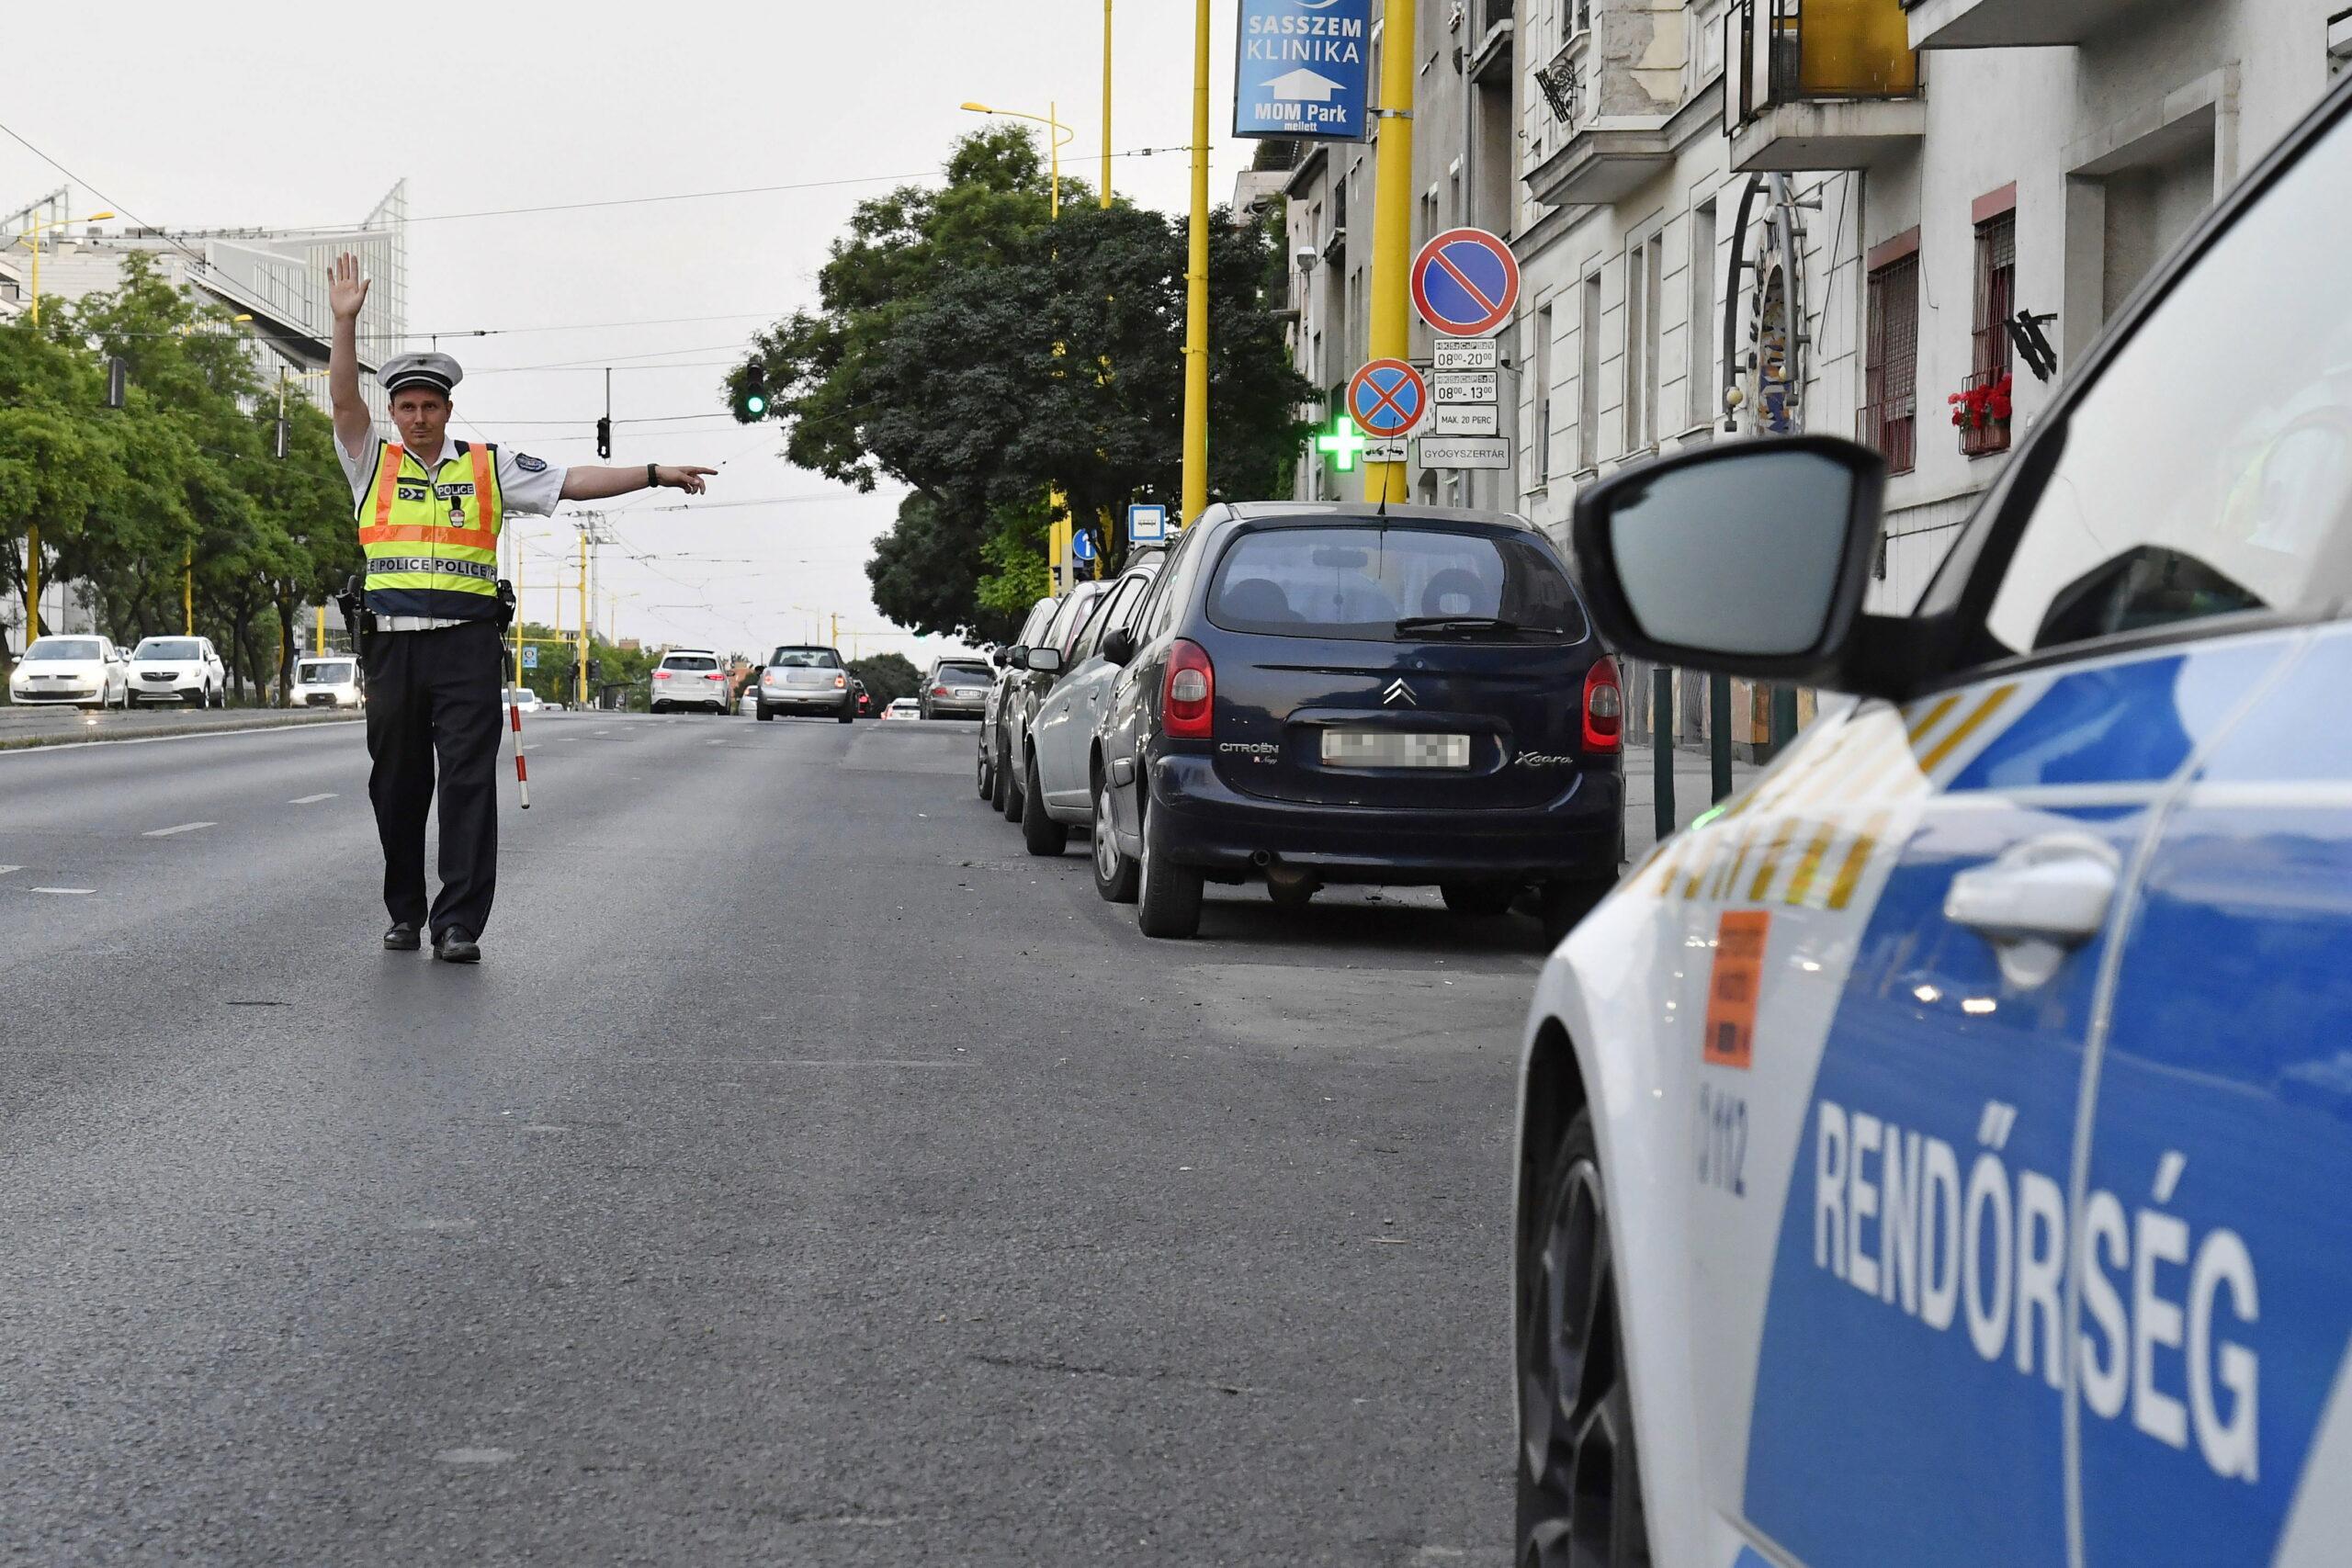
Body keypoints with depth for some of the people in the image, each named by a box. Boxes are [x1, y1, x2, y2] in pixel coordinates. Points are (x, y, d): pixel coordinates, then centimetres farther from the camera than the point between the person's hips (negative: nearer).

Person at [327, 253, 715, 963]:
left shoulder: (489, 466, 12)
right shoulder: (373, 462, 12)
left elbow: (571, 482, 11)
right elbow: (344, 402, -2)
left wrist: (655, 473, 5)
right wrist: (345, 323, -13)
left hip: (468, 645, -1)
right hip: (392, 644, 1)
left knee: (468, 782, -8)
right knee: (397, 784, 6)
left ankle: (459, 924, -9)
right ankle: (404, 913, 19)